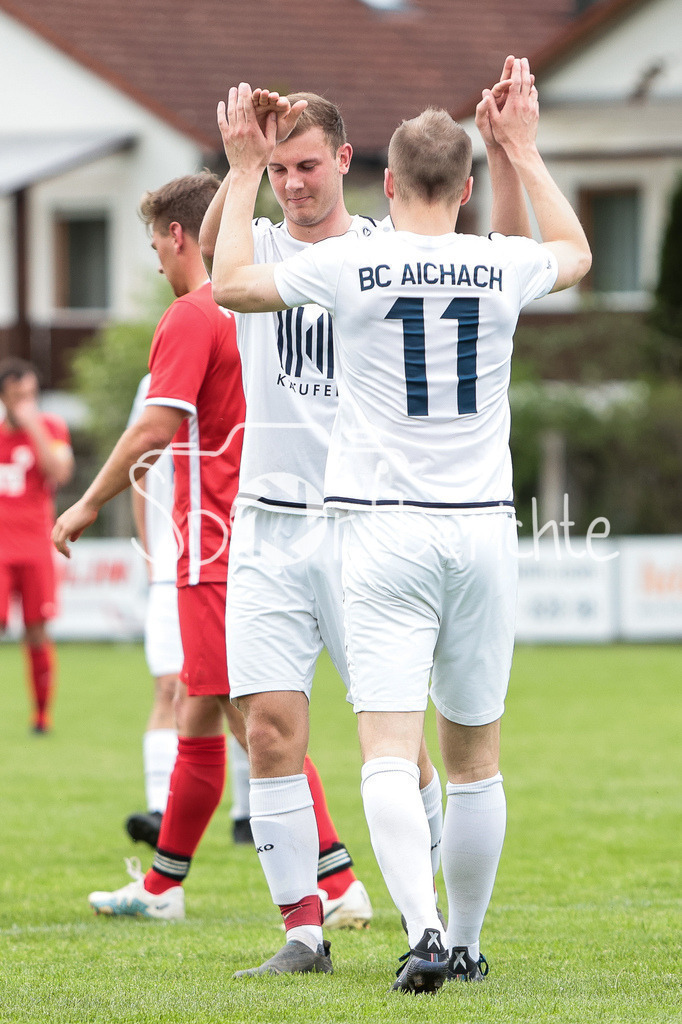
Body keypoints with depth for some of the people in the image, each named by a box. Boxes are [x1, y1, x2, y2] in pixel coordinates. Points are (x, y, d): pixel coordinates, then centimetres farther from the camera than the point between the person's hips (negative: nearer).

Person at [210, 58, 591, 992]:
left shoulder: (347, 266, -6)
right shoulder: (503, 268, 1)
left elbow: (230, 284, 11)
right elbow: (576, 253, 26)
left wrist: (246, 171, 20)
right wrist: (525, 152, 32)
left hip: (386, 530, -2)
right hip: (483, 529, 3)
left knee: (389, 752, -8)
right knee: (474, 756, 13)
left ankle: (424, 932, -26)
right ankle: (465, 943, 22)